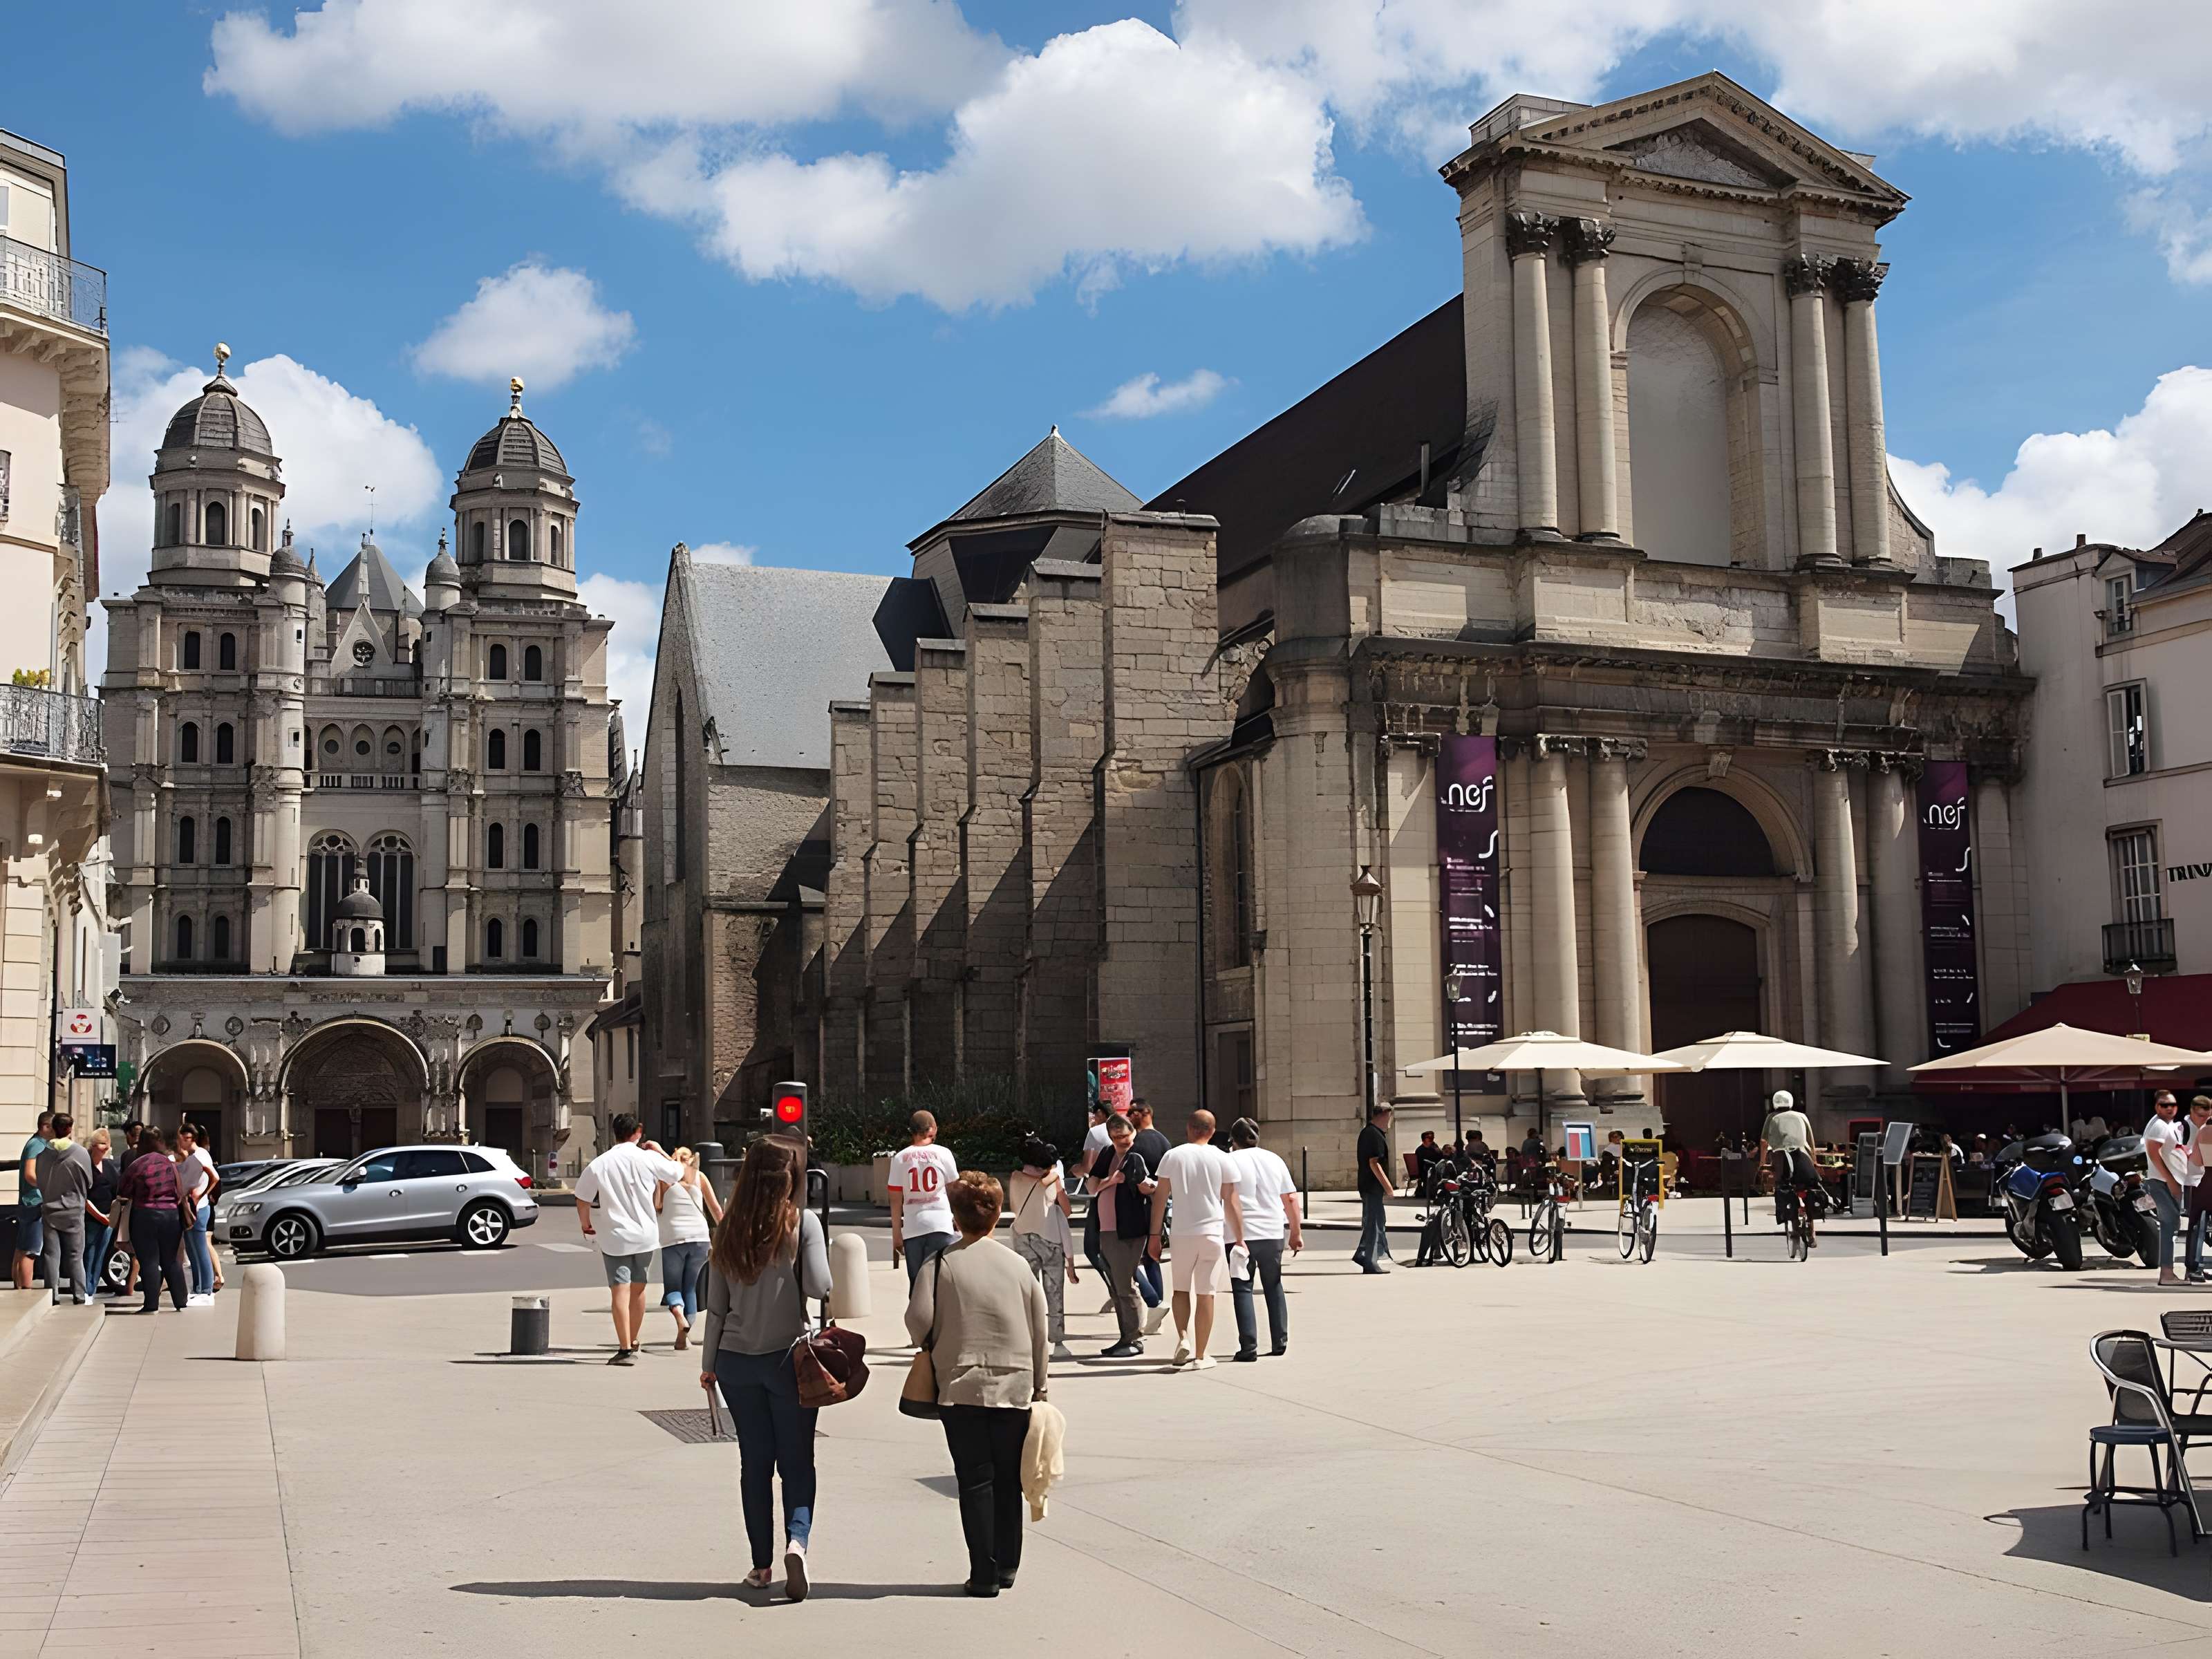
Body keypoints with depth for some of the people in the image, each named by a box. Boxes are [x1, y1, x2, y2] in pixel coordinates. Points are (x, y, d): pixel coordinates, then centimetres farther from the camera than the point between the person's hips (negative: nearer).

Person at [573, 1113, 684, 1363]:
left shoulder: (598, 1164, -6)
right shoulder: (649, 1159, -6)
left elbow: (582, 1199, 2)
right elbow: (679, 1173, 8)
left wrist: (586, 1226, 19)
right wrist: (660, 1151, 23)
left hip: (615, 1237, -2)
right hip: (646, 1234, 2)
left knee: (620, 1291, -3)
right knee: (638, 1289, 17)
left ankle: (626, 1349, -10)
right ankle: (633, 1343, 29)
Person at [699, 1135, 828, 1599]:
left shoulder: (729, 1229, 2)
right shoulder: (802, 1223, -9)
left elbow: (716, 1304, 5)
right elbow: (818, 1287, -14)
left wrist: (709, 1363, 13)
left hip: (736, 1360, 3)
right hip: (788, 1357, -3)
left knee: (755, 1462, 12)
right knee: (797, 1461, 6)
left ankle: (761, 1565, 15)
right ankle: (797, 1540, -17)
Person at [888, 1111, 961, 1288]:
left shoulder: (900, 1158, 3)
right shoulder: (943, 1154, 0)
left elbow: (896, 1201, 2)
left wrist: (896, 1234, 8)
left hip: (912, 1228, 2)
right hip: (940, 1225, -1)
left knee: (916, 1282, 9)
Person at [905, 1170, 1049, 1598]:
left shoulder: (942, 1264, -5)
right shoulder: (1019, 1265, 3)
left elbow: (919, 1317, -13)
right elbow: (1039, 1331, 6)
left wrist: (934, 1351, 9)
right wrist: (1039, 1384, 16)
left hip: (960, 1388, -2)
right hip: (1014, 1387, 2)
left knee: (975, 1482, 4)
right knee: (1008, 1481, 13)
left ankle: (984, 1573, 3)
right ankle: (1006, 1567, 18)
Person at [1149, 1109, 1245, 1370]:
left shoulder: (1172, 1157, 1)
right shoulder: (1222, 1159, 0)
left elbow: (1160, 1198, 2)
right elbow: (1231, 1204, 2)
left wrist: (1155, 1235, 9)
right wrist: (1240, 1239, 9)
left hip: (1181, 1233, 1)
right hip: (1213, 1233, -1)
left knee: (1181, 1289, 18)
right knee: (1206, 1294, 4)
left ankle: (1183, 1338, -1)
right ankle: (1200, 1356, 7)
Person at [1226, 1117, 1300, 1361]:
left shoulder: (1230, 1161, -3)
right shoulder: (1275, 1160, 9)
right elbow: (1291, 1199, 9)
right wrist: (1296, 1232, 15)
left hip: (1242, 1234, -4)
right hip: (1273, 1233, 4)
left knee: (1242, 1289, 1)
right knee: (1274, 1287, 16)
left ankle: (1249, 1348, -4)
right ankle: (1279, 1344, 18)